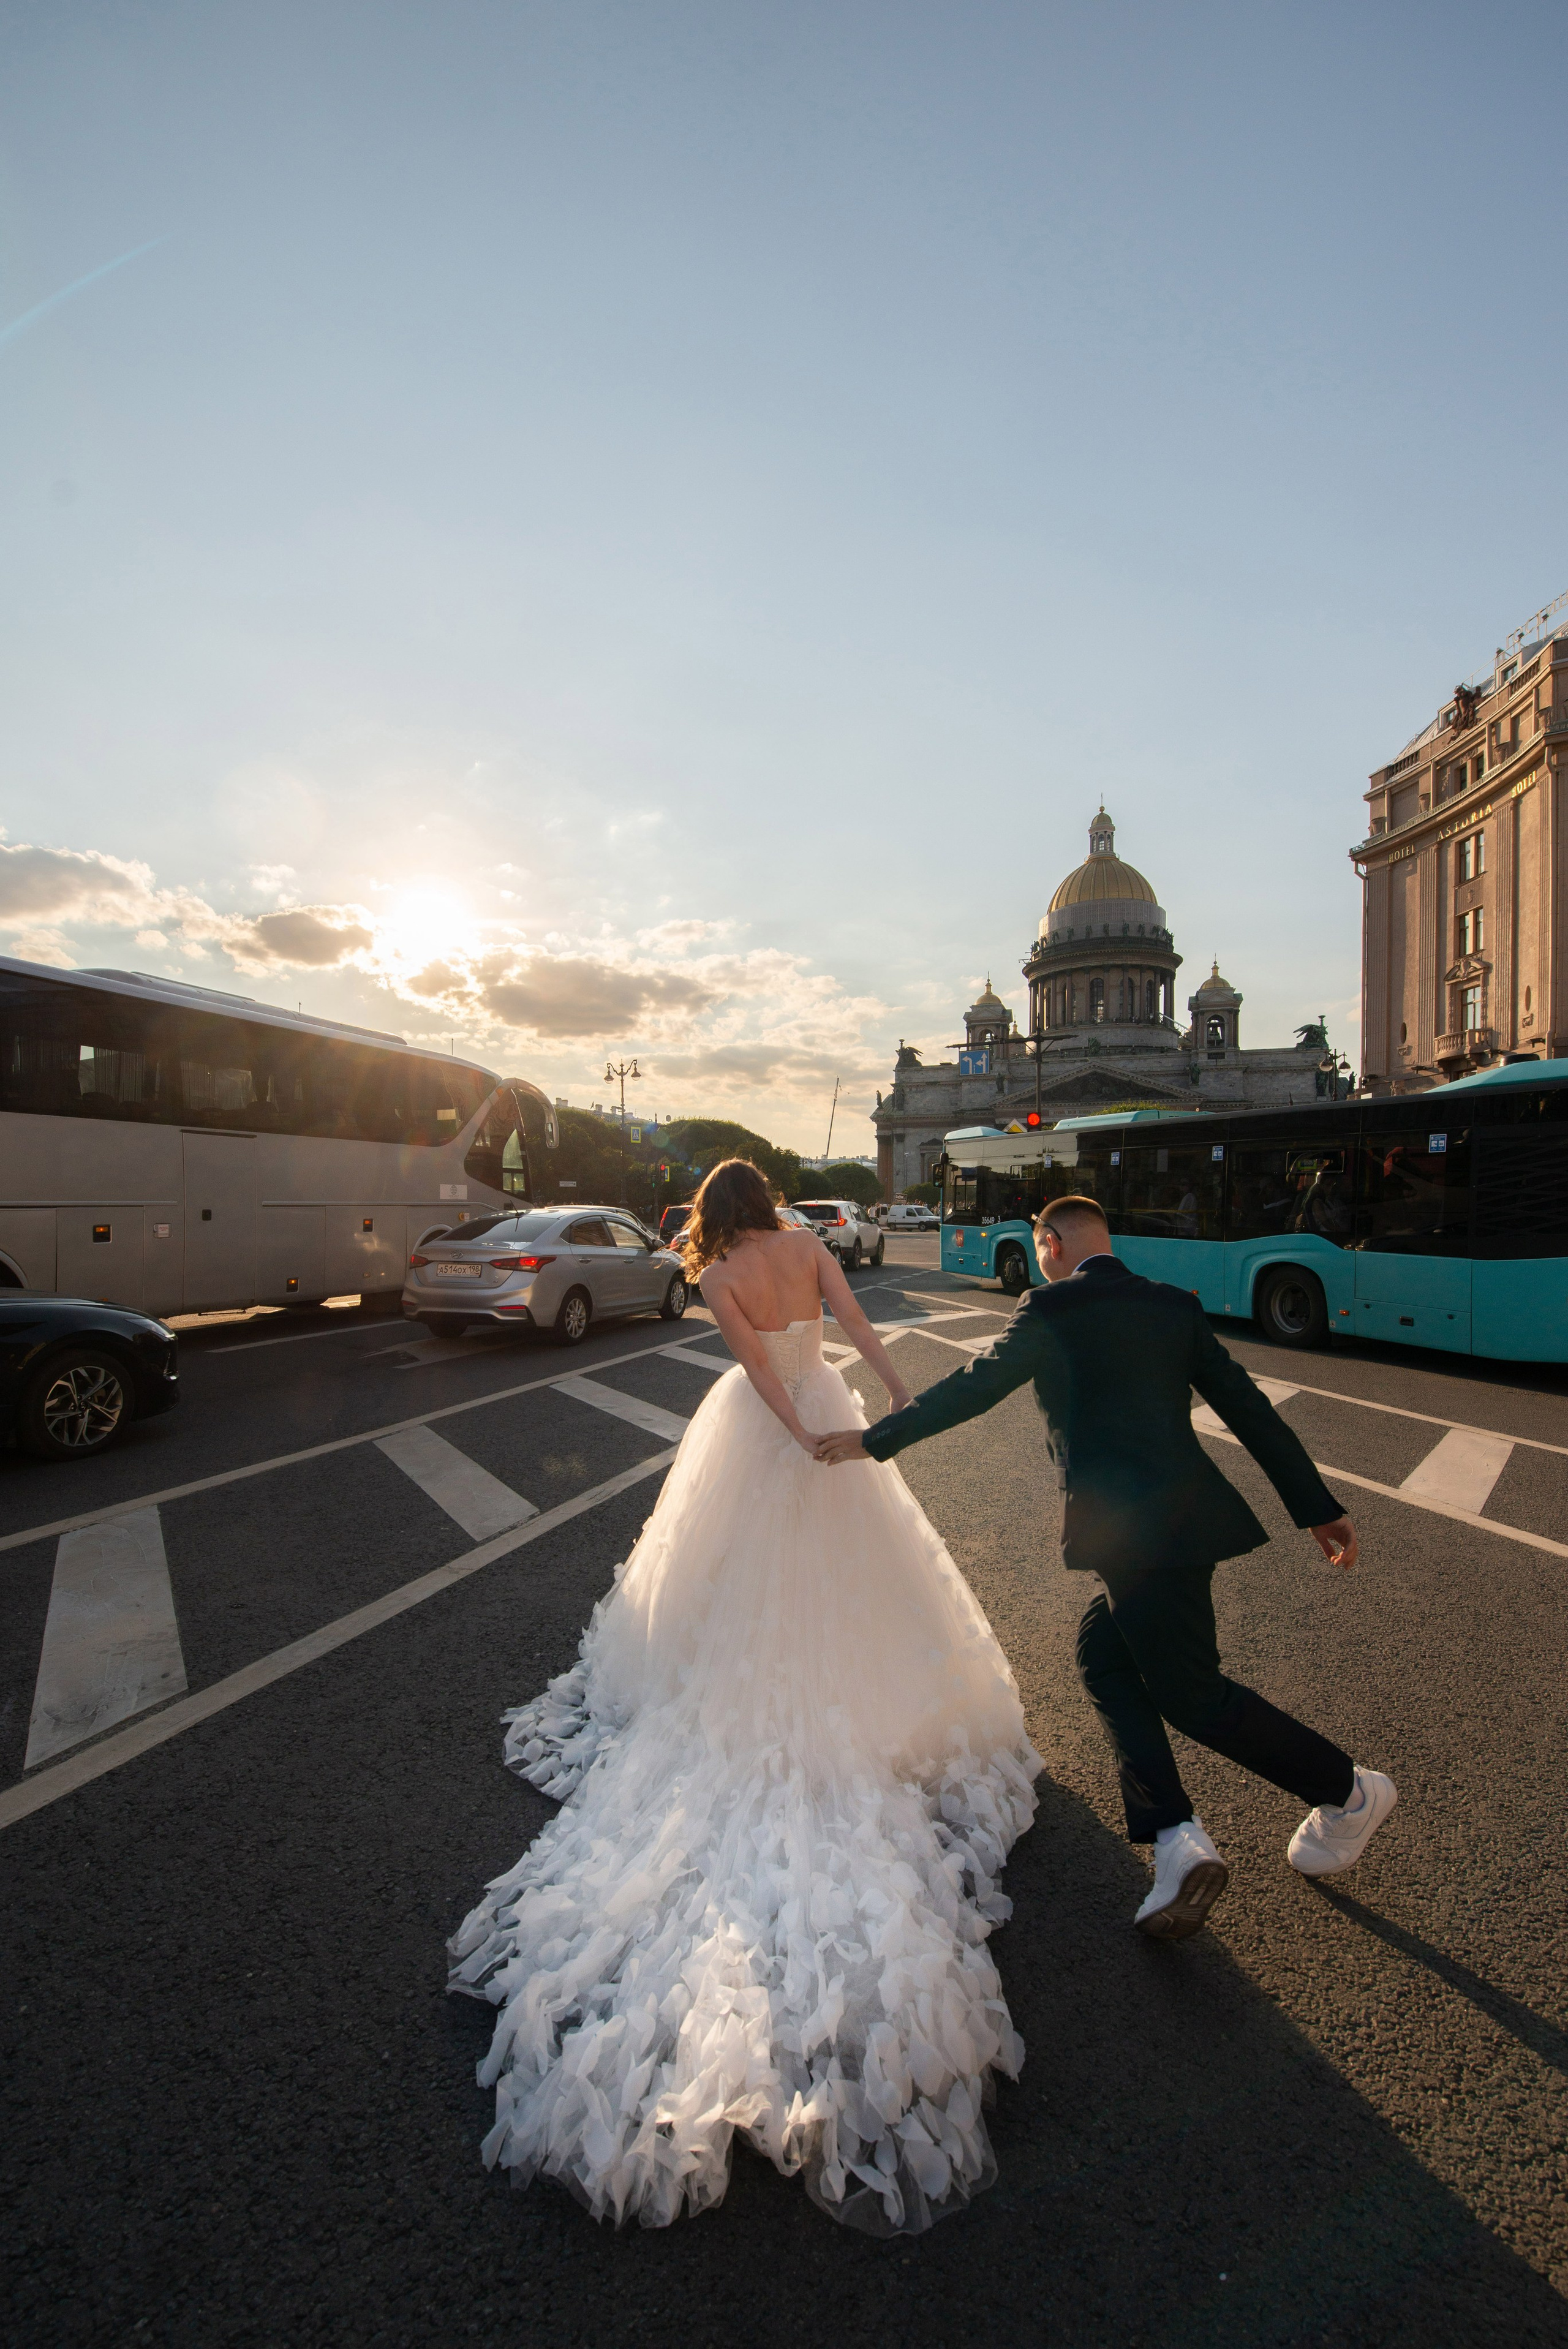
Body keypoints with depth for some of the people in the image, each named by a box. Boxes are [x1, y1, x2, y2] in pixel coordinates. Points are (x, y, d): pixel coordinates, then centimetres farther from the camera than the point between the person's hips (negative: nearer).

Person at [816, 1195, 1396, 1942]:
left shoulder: (1050, 1310, -8)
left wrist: (872, 1439, 8)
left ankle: (1350, 1790, 23)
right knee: (1104, 1657, 17)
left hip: (1136, 1531, -8)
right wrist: (1319, 1508, 16)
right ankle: (1174, 1838, 15)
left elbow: (970, 1388, -4)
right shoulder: (1174, 1305, 11)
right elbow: (1249, 1408, 10)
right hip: (1183, 1512, 8)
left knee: (1189, 1691, 9)